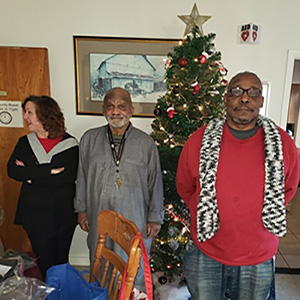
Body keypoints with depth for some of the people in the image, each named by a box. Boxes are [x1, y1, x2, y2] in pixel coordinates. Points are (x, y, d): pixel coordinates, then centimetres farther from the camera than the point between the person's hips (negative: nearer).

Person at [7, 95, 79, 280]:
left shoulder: (69, 144, -8)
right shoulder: (25, 142, 3)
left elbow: (68, 177, -18)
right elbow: (12, 170, -11)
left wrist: (31, 175, -14)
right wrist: (49, 171, -20)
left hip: (62, 215, -2)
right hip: (35, 214, 2)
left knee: (61, 262, 13)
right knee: (44, 263, 11)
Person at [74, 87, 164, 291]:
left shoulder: (146, 143, -5)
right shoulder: (89, 139, 1)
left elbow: (155, 183, -1)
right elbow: (82, 177, 9)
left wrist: (155, 218, 1)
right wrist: (81, 209, 10)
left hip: (135, 221, -2)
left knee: (135, 274, 13)